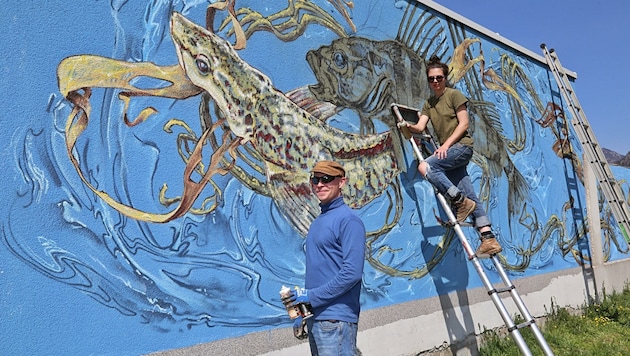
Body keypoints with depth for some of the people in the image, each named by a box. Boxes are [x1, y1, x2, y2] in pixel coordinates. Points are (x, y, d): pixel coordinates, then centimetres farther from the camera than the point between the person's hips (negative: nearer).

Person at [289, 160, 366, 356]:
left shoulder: (348, 220, -12)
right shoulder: (318, 221, 14)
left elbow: (352, 272, -20)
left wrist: (312, 297, -16)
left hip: (335, 319, -8)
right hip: (314, 316, 8)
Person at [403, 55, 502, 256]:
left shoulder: (454, 95, 0)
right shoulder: (429, 103, 17)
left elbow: (464, 123, -8)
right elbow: (420, 127, 5)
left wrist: (446, 144, -16)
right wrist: (408, 126, -16)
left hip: (461, 145, -6)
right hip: (448, 151, 6)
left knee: (425, 167, -27)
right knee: (470, 197, 0)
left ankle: (460, 202, -19)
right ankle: (489, 239, 0)